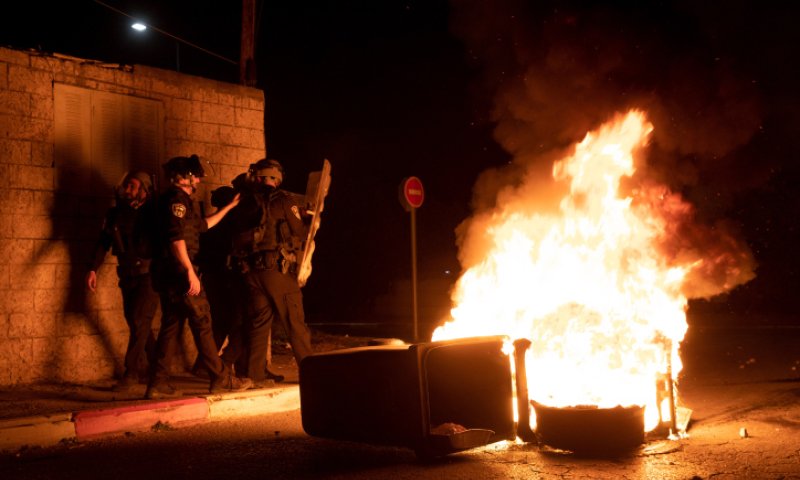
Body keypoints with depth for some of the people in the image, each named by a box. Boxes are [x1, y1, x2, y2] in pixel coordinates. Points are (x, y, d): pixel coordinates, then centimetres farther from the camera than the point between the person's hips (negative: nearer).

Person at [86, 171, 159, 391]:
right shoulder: (115, 214, 6)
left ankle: (132, 373, -6)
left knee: (139, 321, -11)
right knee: (137, 323, 12)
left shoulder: (152, 213, -7)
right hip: (127, 276, 6)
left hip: (149, 274, -5)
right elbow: (103, 242, 6)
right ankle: (152, 367, 26)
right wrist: (93, 269, -5)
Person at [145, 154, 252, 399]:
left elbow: (203, 225, 32)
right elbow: (177, 239, -21)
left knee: (170, 326, 10)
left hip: (168, 275, 10)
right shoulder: (177, 199, -10)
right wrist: (191, 272, -23)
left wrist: (229, 206, 37)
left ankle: (159, 383, 9)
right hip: (179, 272, -10)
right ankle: (221, 378, 2)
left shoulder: (177, 200, 21)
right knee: (202, 324, -4)